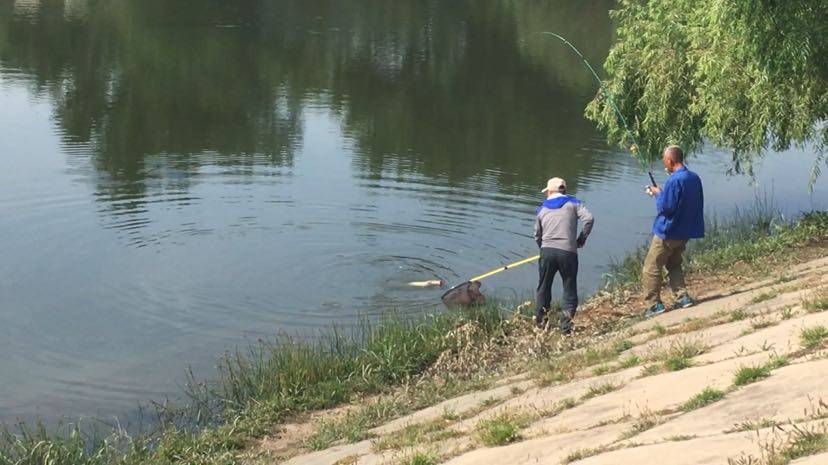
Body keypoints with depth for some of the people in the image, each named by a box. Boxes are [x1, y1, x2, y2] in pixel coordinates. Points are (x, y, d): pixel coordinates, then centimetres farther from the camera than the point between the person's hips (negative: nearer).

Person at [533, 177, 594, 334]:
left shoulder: (542, 209, 15)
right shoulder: (573, 203, 8)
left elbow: (537, 235, 17)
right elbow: (589, 219, -8)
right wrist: (582, 239, 4)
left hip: (547, 251, 2)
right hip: (568, 252, -2)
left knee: (544, 287, 17)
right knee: (570, 290, 7)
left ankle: (540, 321, 21)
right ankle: (566, 325, -1)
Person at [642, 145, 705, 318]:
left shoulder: (674, 180, -22)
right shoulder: (695, 178, 6)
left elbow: (665, 207, -23)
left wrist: (658, 194, -4)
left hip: (668, 232, -9)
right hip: (685, 231, 9)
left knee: (651, 268, -1)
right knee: (674, 264, 24)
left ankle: (653, 305, -2)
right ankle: (682, 297, 14)